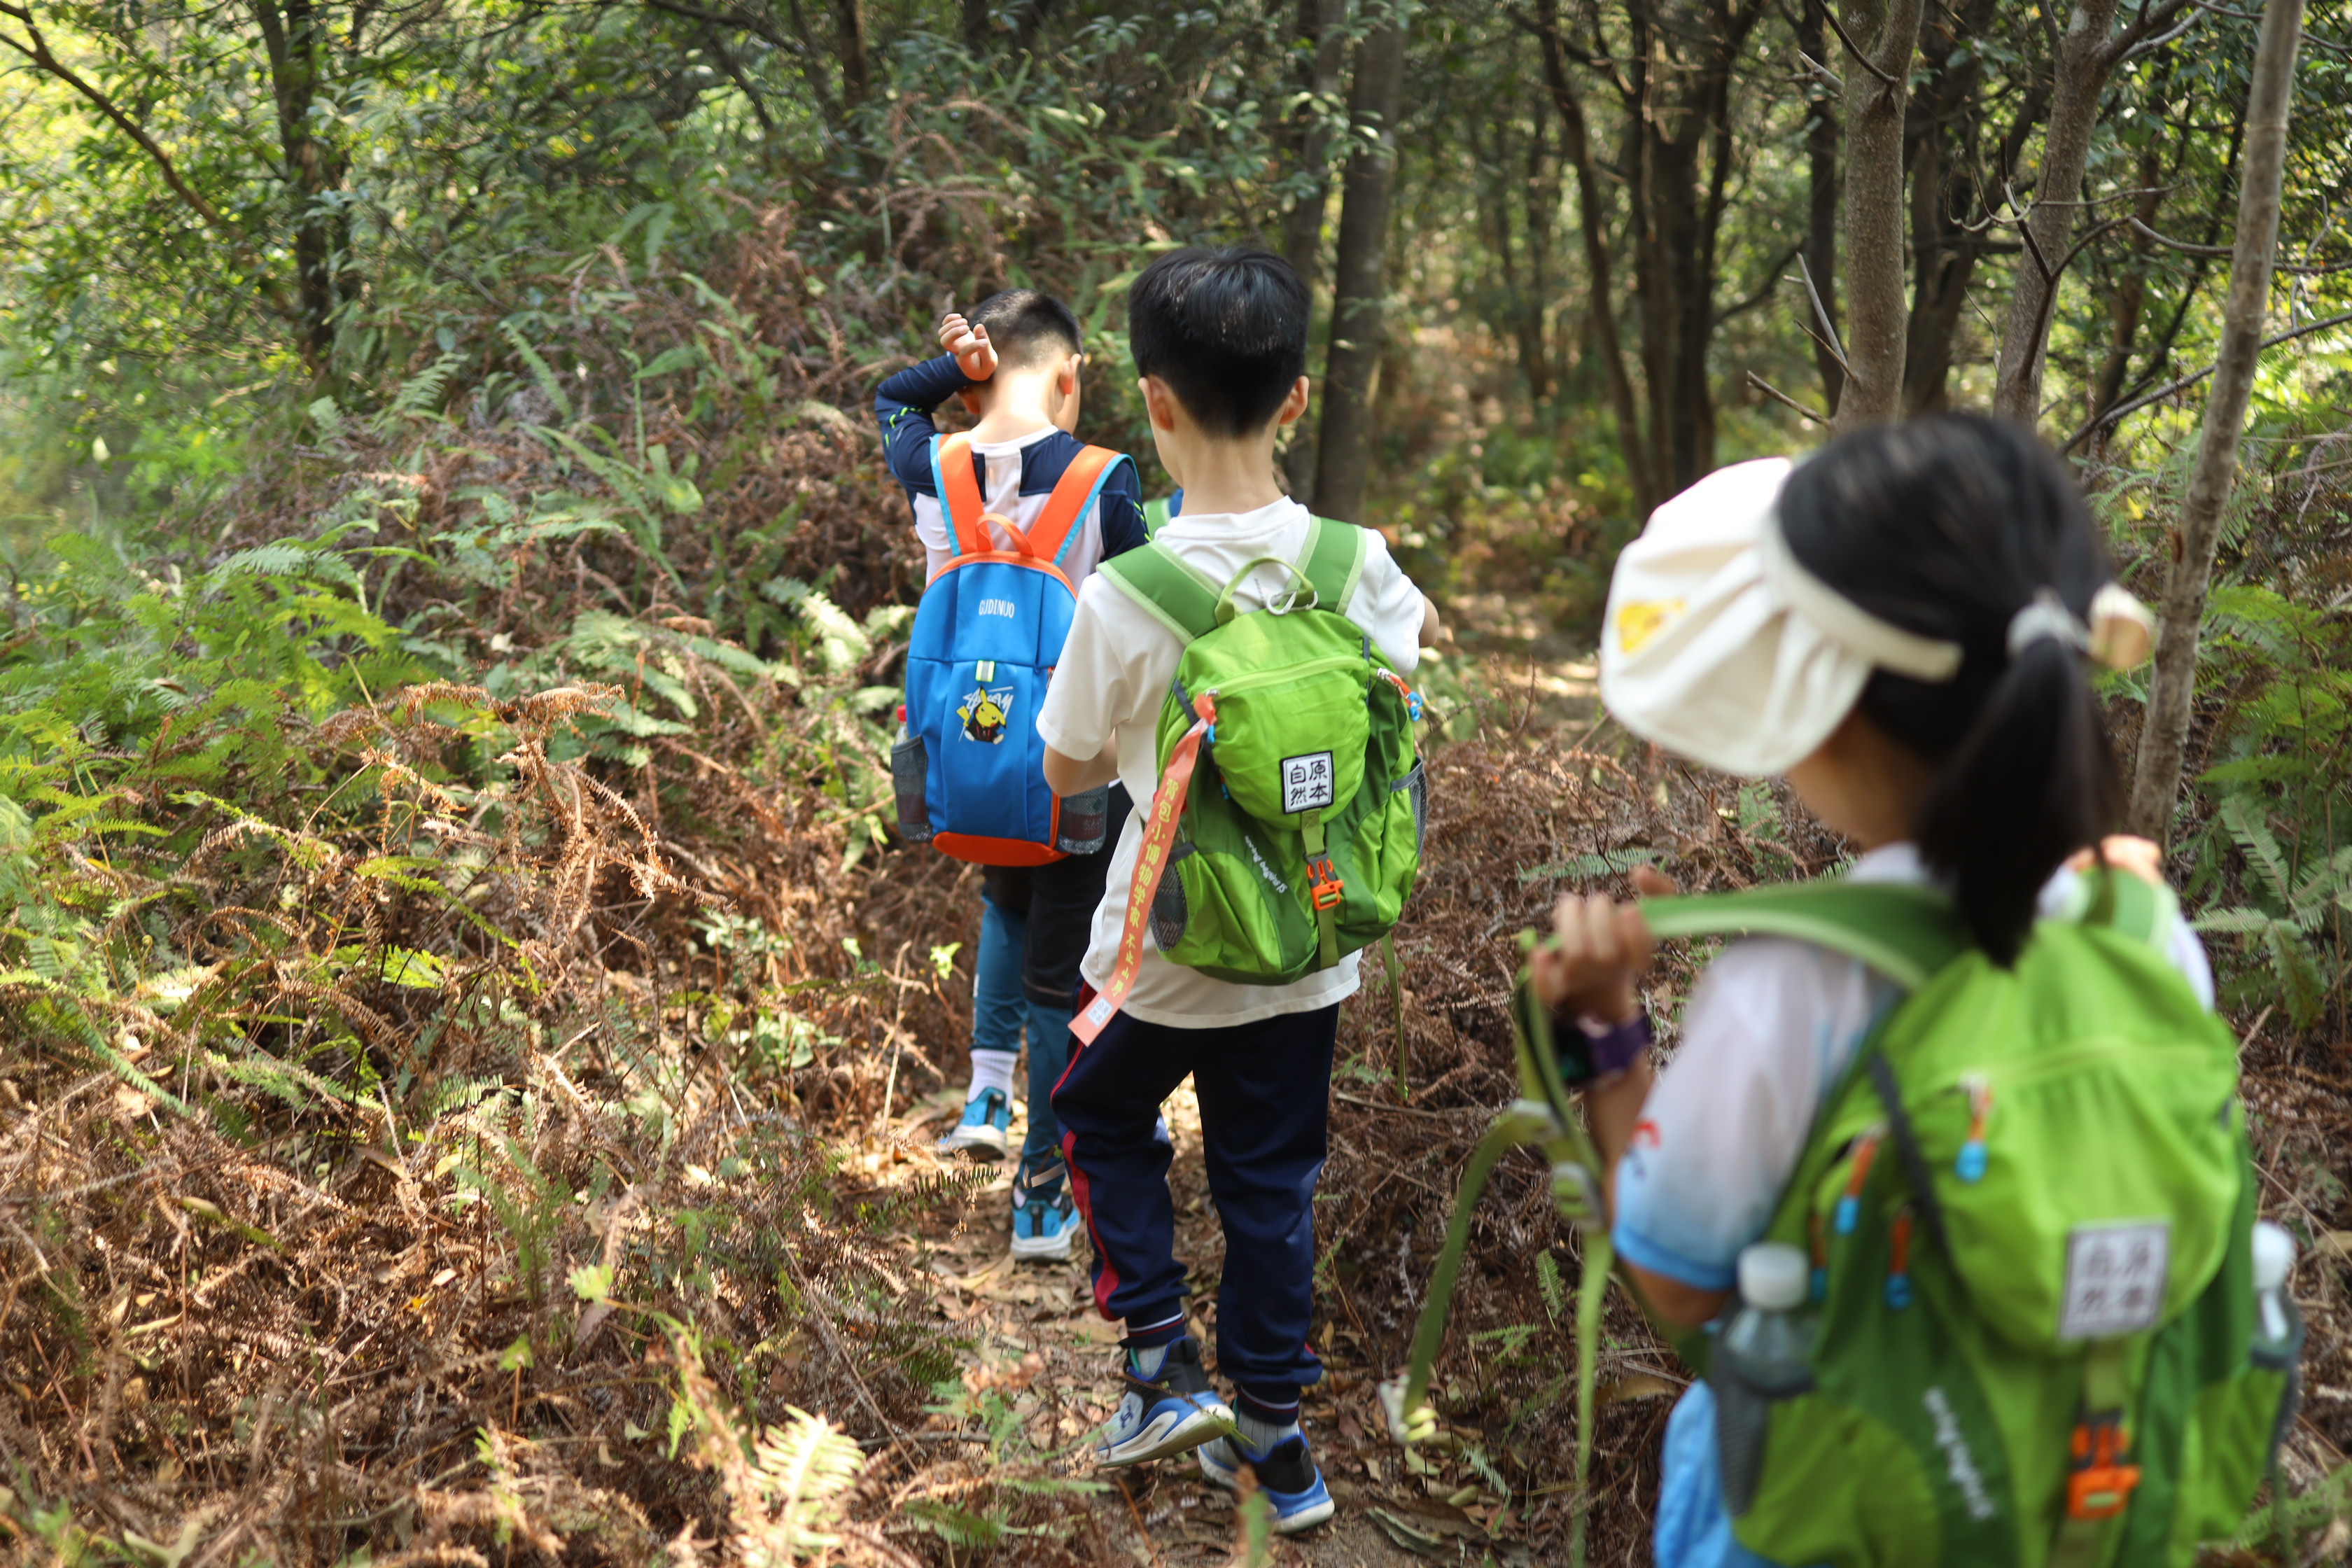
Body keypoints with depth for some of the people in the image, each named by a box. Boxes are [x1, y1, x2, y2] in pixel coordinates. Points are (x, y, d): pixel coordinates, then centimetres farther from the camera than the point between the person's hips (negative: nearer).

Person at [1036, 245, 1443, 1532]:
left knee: (1101, 1116, 24)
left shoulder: (1127, 597, -23)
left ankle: (1163, 1365, 16)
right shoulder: (1352, 562, -12)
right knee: (1271, 1181, 17)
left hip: (1165, 944, -3)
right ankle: (1272, 1436, 26)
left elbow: (1068, 769, -10)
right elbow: (1419, 634, 11)